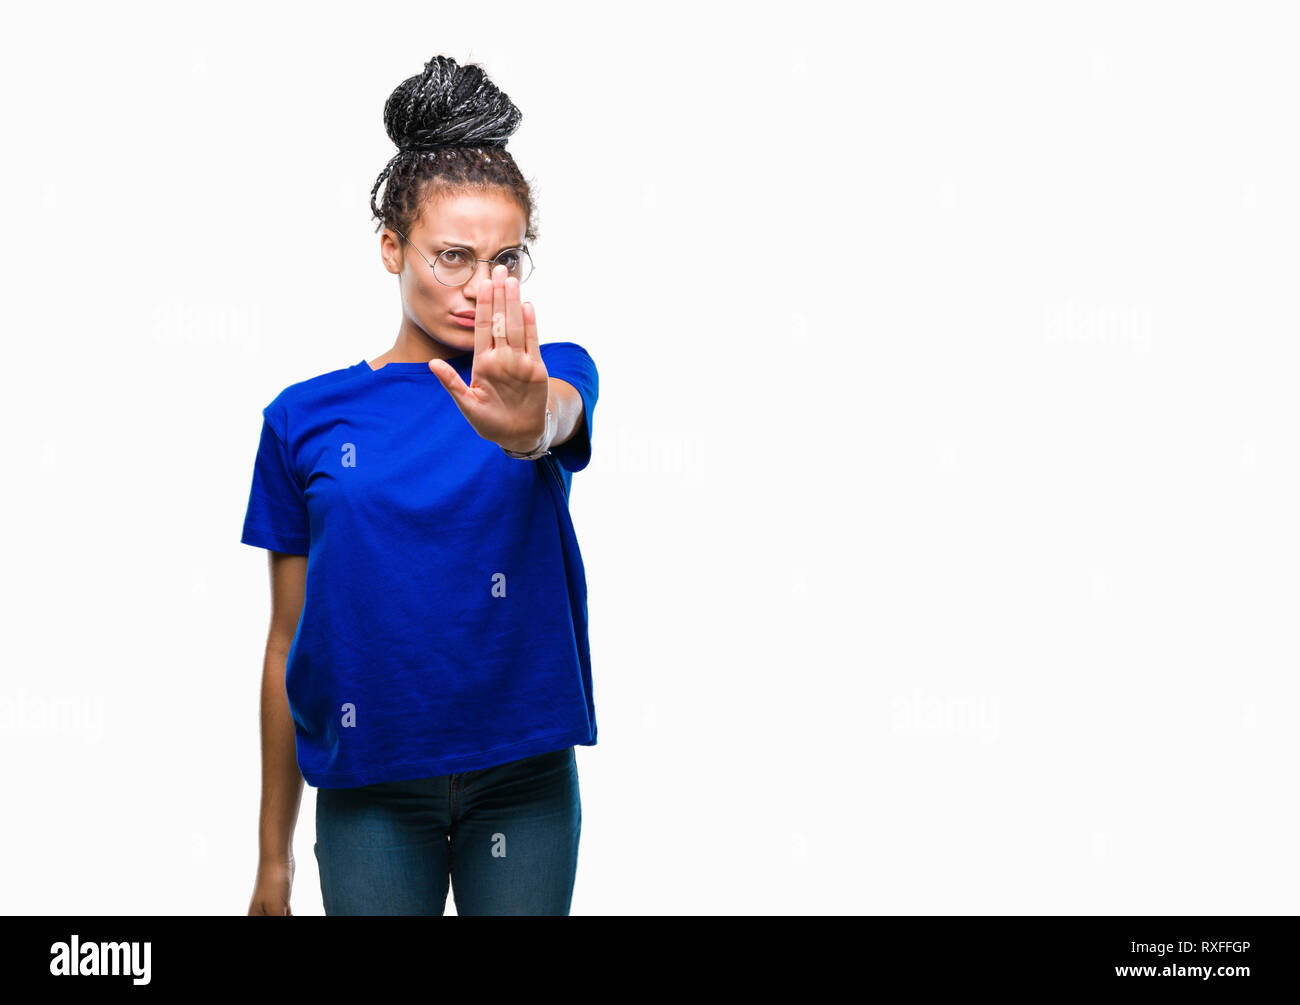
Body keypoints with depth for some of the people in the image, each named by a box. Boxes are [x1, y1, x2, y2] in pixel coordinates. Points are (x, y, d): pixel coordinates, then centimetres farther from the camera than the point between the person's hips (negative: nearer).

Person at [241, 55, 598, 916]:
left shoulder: (553, 377, -2)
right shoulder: (306, 420, -1)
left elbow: (560, 422, -28)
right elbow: (287, 643, 3)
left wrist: (525, 425, -54)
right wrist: (274, 857, 6)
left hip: (524, 777, 0)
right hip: (369, 787, 0)